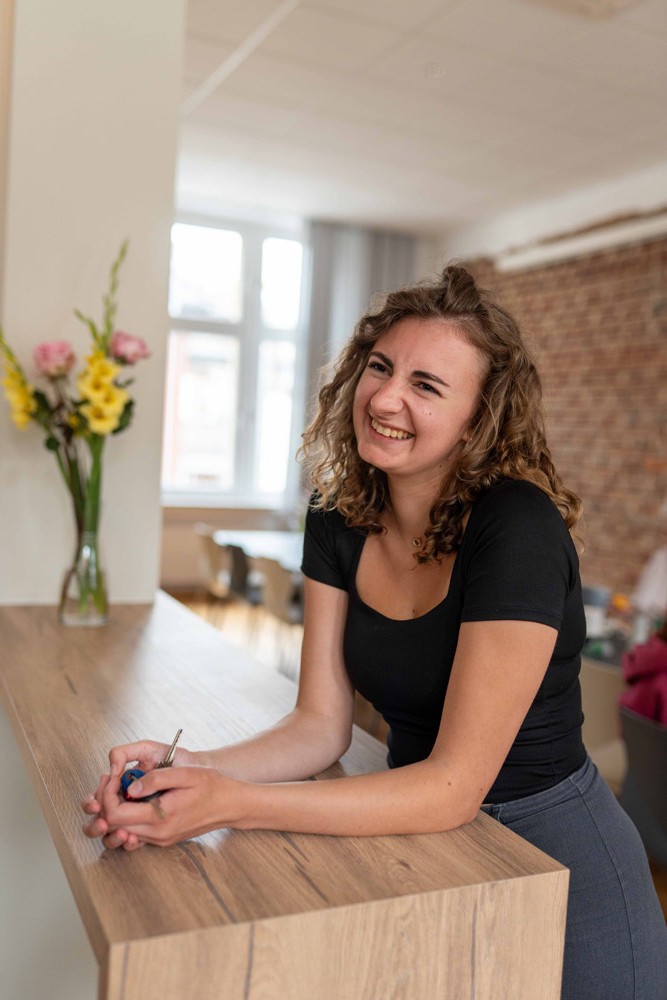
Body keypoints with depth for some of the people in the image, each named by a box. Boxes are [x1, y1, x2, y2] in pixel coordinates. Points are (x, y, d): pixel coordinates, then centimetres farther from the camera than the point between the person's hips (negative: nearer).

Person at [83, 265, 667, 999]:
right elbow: (320, 725, -7)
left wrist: (229, 804, -32)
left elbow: (454, 787, -26)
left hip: (554, 849, -5)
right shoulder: (339, 520, -7)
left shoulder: (518, 528, -26)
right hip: (419, 833, 5)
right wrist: (187, 772, -24)